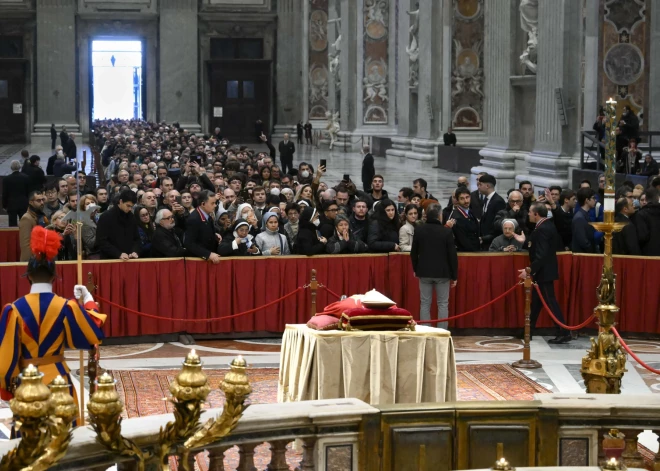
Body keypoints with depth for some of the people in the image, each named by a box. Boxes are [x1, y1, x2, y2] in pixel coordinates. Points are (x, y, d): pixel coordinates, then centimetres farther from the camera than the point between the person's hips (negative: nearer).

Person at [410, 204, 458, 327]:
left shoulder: (419, 230, -1)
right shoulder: (446, 231, -10)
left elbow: (414, 252, 6)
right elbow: (452, 255, -7)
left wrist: (415, 269, 21)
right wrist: (454, 275, 1)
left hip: (424, 271, 2)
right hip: (442, 272, -2)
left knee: (425, 304, 7)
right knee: (443, 304, 4)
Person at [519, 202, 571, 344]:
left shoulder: (542, 229, -22)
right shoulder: (548, 225, 8)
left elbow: (541, 255, -28)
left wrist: (530, 270, -25)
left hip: (544, 271, -10)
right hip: (545, 269, 10)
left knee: (550, 301, -6)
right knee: (536, 301, 17)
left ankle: (564, 333, -5)